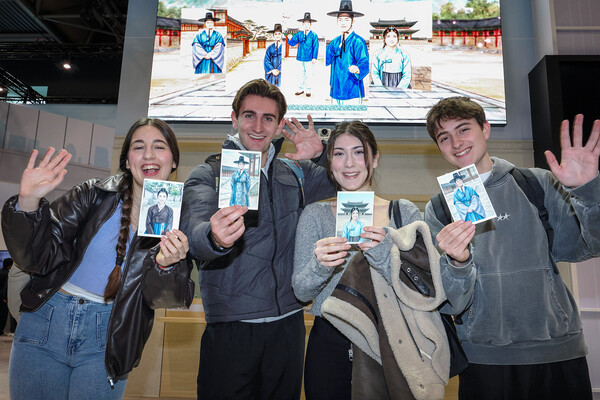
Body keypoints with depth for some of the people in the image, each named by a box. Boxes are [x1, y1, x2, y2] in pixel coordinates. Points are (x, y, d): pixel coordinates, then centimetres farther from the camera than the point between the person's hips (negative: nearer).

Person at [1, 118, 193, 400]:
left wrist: (164, 266, -31)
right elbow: (40, 257, -8)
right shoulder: (95, 194, -6)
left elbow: (163, 298, -10)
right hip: (45, 321, 1)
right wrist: (28, 203, -23)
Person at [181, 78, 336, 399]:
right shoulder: (208, 174, -2)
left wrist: (323, 153, -4)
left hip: (288, 323, 4)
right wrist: (214, 238, -44)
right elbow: (194, 232, -19)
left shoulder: (295, 173, 9)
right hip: (230, 326, -3)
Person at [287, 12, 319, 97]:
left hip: (309, 59, -3)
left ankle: (308, 90, 13)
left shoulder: (314, 35, -5)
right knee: (301, 74, 13)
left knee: (308, 75, 3)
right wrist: (290, 39, -19)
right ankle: (300, 89, 22)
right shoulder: (299, 34, 4)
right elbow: (293, 43, 3)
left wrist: (314, 58, -10)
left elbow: (315, 47, -5)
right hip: (301, 58, 4)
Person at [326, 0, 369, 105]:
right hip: (336, 92, 6)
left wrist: (357, 69, -37)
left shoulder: (358, 41, -6)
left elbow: (364, 63, -18)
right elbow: (326, 61, 11)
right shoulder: (334, 42, 14)